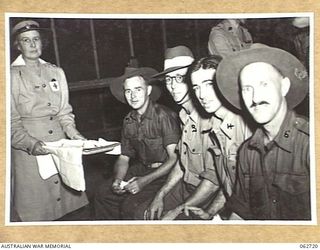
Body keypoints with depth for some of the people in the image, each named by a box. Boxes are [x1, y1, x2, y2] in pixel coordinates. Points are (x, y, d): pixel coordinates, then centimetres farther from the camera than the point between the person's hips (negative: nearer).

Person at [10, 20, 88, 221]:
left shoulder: (56, 72, 12)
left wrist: (74, 133, -2)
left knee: (68, 201, 4)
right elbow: (11, 122, -6)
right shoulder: (13, 76, -1)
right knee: (33, 211, -1)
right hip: (29, 151, -4)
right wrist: (31, 143, -21)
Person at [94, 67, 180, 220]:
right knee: (103, 195, -4)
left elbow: (174, 158, -19)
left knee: (131, 205, -23)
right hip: (141, 169, 7)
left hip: (164, 173, -7)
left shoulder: (163, 116, -17)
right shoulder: (129, 121, 5)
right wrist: (118, 179, -9)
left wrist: (145, 180, -24)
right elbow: (124, 158, 12)